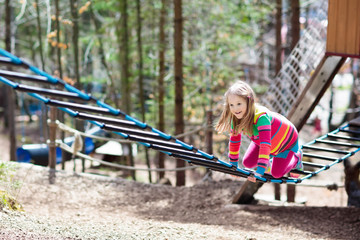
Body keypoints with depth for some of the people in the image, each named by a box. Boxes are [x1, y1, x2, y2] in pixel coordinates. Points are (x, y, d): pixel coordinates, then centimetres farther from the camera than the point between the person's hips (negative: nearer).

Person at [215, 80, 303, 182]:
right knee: (247, 163, -7)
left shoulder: (261, 117, -44)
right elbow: (234, 141, -6)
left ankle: (297, 156, 29)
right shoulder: (236, 118, -22)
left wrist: (259, 172, -50)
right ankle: (267, 164, 24)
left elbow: (265, 144, -48)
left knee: (276, 174, 2)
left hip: (286, 141, -5)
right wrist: (233, 165, -1)